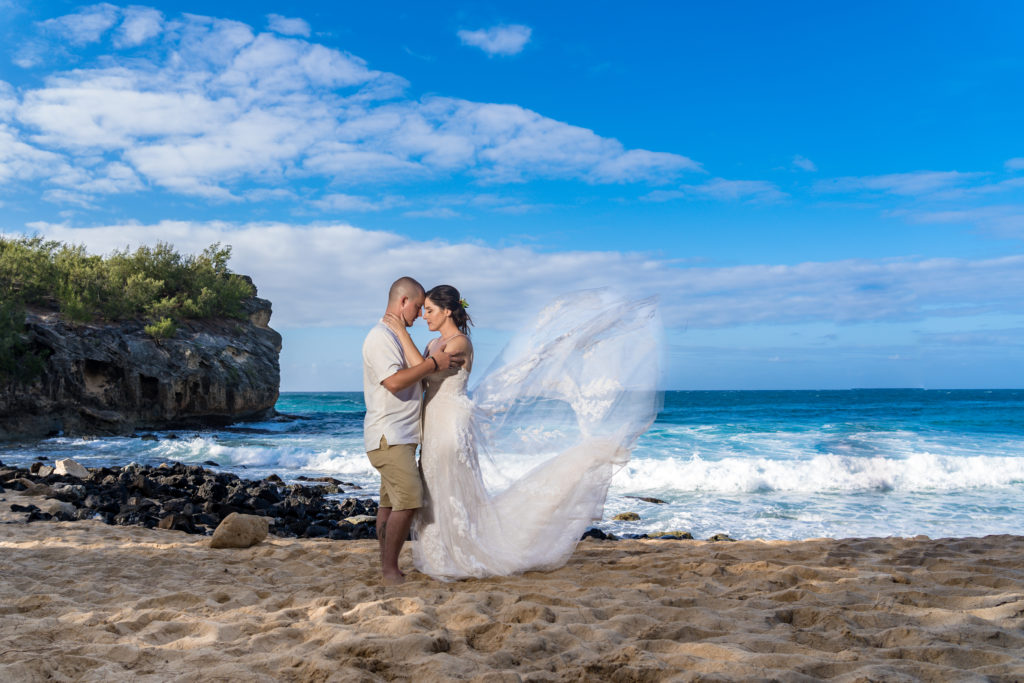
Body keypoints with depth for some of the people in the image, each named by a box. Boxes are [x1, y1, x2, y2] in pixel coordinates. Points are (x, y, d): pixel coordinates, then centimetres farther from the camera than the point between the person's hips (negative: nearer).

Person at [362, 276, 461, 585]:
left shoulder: (396, 337, 21)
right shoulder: (380, 336, -12)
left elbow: (411, 374, 31)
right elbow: (393, 381, -23)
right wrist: (433, 363, -19)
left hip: (401, 435, 10)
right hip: (388, 436, -10)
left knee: (391, 502, 10)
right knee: (409, 499, -15)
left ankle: (387, 569, 14)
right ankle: (390, 570, -9)